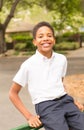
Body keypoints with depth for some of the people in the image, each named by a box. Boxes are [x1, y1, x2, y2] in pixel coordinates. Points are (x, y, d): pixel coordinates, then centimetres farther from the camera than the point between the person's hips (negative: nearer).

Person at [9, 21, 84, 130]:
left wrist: (71, 101, 10)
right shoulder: (28, 65, -4)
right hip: (45, 107, -4)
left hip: (65, 101, 4)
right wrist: (28, 116, -3)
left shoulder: (62, 59, 7)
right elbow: (13, 93, 4)